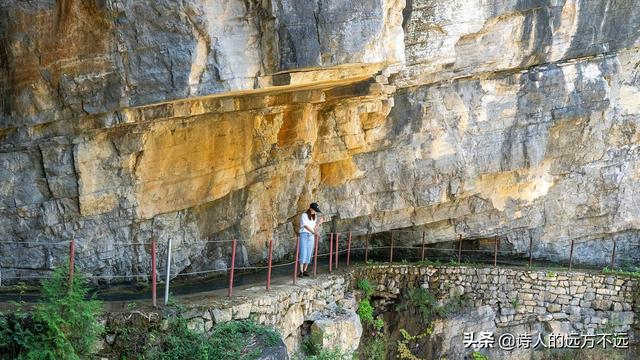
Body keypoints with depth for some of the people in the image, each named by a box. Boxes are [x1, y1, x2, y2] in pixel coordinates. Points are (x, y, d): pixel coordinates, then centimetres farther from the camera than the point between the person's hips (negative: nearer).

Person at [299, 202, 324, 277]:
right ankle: (301, 271, -8)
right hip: (304, 235, -6)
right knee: (303, 254, -10)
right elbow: (306, 226, -12)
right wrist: (314, 232, -13)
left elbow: (314, 228, 11)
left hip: (311, 236, 6)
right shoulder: (304, 215, -5)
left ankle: (305, 271, 8)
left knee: (309, 254, 3)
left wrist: (319, 223, 0)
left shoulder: (314, 217, 13)